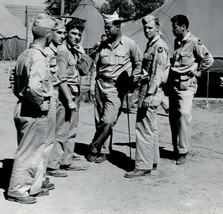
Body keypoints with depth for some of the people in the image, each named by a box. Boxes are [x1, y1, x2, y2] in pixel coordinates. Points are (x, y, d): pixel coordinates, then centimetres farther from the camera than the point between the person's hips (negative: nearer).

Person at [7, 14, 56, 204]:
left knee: (35, 151, 19)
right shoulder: (38, 57, -19)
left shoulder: (25, 54, 9)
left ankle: (34, 187, 30)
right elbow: (34, 87, -33)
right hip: (34, 112, -9)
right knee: (28, 152, 3)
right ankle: (17, 190, 14)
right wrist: (41, 104, -19)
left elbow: (17, 85, 16)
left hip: (23, 107, 9)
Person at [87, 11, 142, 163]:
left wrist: (132, 80, 2)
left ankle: (94, 149, 5)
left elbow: (139, 62, 8)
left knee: (108, 121, -13)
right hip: (100, 84, 4)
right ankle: (104, 151, 19)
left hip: (116, 88, -4)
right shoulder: (103, 45, 9)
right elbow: (95, 66, 12)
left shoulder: (129, 44, -3)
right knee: (99, 121, 6)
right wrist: (92, 86, 6)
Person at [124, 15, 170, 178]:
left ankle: (143, 166, -6)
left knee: (144, 128, -9)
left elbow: (158, 73, -20)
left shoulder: (160, 46, -12)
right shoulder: (151, 44, 18)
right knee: (151, 128, 16)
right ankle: (153, 160, 27)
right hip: (147, 89, 10)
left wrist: (149, 95, -25)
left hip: (151, 91, -10)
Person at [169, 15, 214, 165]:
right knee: (173, 116, 8)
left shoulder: (194, 42, -11)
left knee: (184, 115, -15)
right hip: (174, 83, 8)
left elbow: (209, 59, -12)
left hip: (187, 85, -8)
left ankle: (183, 152, -9)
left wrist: (198, 72, -7)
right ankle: (176, 148, 19)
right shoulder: (177, 42, 13)